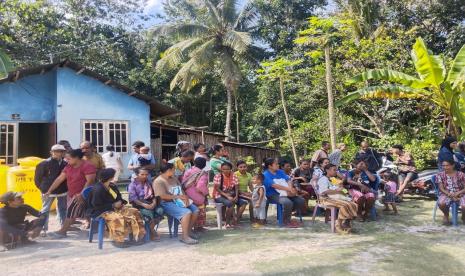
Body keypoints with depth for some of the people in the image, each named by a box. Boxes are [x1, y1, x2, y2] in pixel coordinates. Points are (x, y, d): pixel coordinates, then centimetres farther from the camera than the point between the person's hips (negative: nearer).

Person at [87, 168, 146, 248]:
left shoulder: (112, 186, 6)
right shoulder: (98, 189, -20)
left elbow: (118, 197, 21)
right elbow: (97, 205, -21)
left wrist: (120, 202, -3)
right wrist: (113, 205, -20)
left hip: (114, 208, 8)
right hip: (101, 211, -8)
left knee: (134, 212, -7)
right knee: (117, 218, -37)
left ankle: (138, 236, -3)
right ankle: (117, 240, -20)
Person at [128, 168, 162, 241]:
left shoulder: (149, 184, 15)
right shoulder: (133, 184, -2)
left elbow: (154, 195, 14)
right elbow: (133, 198, -11)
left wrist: (154, 203, -9)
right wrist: (144, 204, -24)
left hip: (150, 203, 5)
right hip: (139, 204, -5)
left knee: (160, 210, -26)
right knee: (147, 212, -36)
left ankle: (151, 228, -9)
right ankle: (153, 231, -15)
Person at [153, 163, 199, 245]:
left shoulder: (174, 178, 16)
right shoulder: (158, 181, -11)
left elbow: (181, 190, 13)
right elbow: (163, 196, -21)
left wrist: (185, 197, -10)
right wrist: (178, 196, -19)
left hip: (178, 201, 9)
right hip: (167, 203, -9)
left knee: (195, 210, -6)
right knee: (187, 212, -28)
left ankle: (189, 231, 10)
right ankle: (185, 237, -19)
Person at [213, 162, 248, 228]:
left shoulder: (233, 176, 3)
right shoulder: (218, 176, -12)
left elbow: (236, 188, 0)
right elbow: (217, 189, -17)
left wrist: (236, 196, -20)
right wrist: (227, 196, -26)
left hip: (231, 195, 6)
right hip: (219, 196, -6)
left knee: (244, 202, -12)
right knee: (230, 203, -34)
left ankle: (235, 220, -9)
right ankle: (227, 222, -16)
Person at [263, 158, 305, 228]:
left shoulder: (280, 172, 15)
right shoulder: (266, 175, -7)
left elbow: (288, 180, 5)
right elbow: (274, 185, -20)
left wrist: (290, 189, -17)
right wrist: (288, 189, -23)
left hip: (285, 193, 7)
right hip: (273, 196, -7)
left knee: (300, 200, -9)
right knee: (288, 202, -33)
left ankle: (286, 214, 10)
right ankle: (286, 221, -6)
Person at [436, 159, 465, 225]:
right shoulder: (440, 175, 1)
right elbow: (441, 188, -3)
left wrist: (457, 193, -19)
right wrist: (449, 194, -21)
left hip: (460, 194, 0)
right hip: (446, 194, 0)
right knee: (441, 204, -34)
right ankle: (446, 215, 5)